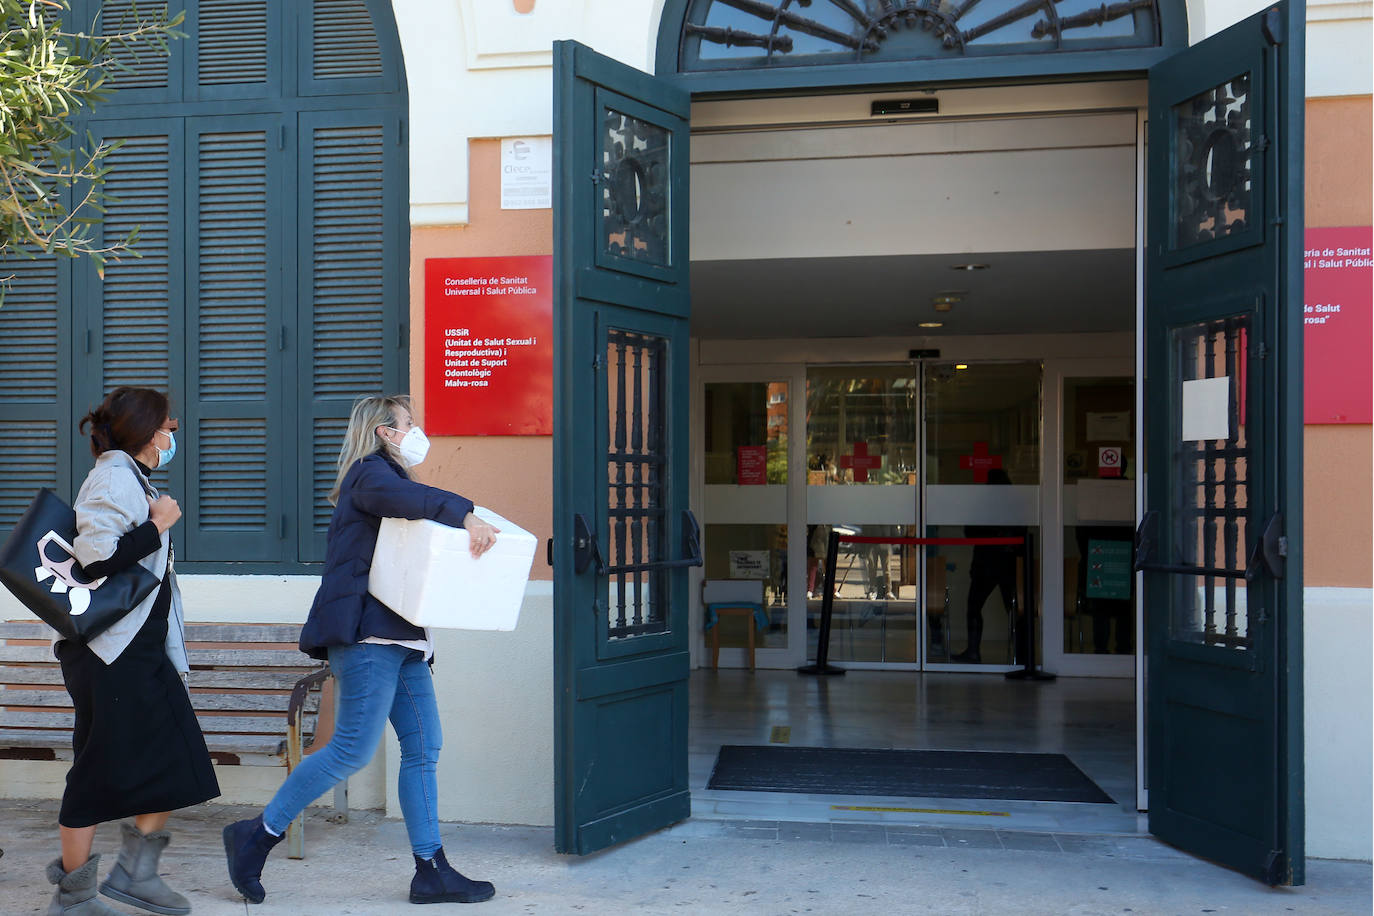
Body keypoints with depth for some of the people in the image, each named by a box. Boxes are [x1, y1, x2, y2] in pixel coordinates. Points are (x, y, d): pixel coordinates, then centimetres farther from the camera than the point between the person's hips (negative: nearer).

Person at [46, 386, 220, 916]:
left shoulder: (132, 478, 18)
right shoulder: (115, 477, -13)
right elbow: (95, 556, -26)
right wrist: (156, 526, -17)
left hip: (141, 649, 10)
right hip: (109, 651, -10)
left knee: (174, 762, 8)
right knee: (100, 770, 0)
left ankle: (134, 872, 17)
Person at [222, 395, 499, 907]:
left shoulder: (389, 476, 27)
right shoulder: (369, 471, -4)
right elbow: (397, 496, -28)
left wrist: (465, 526, 9)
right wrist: (463, 514, -37)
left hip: (401, 638, 10)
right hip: (367, 633, -10)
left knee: (423, 748, 6)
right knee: (353, 751, -9)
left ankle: (431, 871, 10)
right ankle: (257, 835, 7)